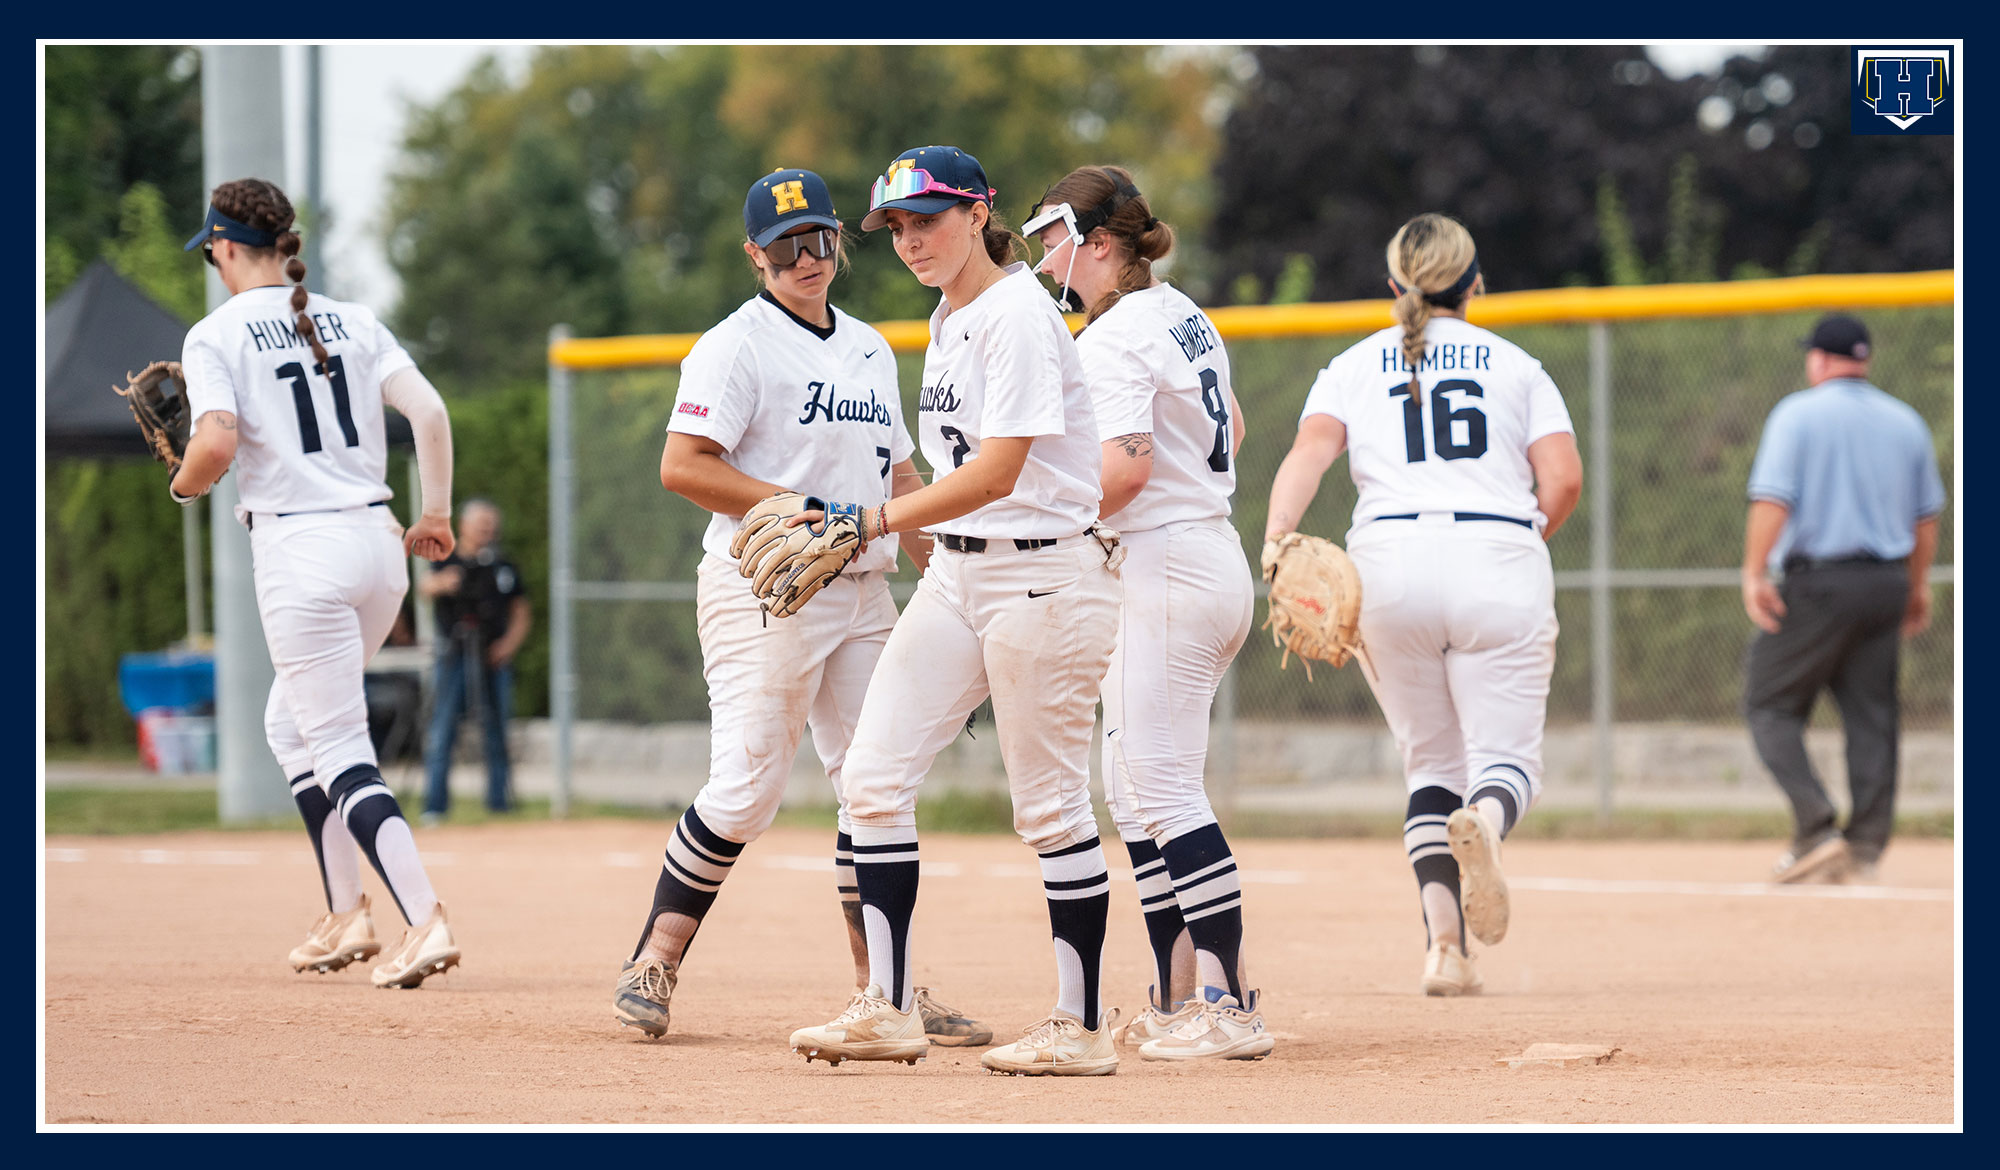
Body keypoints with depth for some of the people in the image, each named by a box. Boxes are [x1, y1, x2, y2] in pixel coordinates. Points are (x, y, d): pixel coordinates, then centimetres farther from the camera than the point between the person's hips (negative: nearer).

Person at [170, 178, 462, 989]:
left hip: (300, 552, -6)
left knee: (338, 751, -5)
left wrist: (184, 487, 2)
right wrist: (436, 513, 9)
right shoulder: (351, 321, 11)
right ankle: (346, 915, 18)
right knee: (291, 724, 23)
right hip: (377, 540, 7)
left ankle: (426, 920, -20)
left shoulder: (216, 336, -5)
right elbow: (429, 412, 1)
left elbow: (217, 443, -19)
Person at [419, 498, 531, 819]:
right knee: (441, 735, -7)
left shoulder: (504, 568, 11)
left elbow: (521, 612, 17)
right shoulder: (447, 562, 3)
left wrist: (509, 643, -2)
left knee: (496, 733, 4)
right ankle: (434, 807, -6)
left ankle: (498, 803, 11)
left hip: (493, 660, 2)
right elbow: (426, 587, -17)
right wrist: (441, 584, -42)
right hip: (453, 657, -2)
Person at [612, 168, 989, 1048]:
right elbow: (682, 467, -15)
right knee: (747, 789, -9)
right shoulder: (736, 347, -6)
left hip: (862, 593, 7)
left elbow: (900, 479, 23)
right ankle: (655, 963, 5)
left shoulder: (870, 350, 18)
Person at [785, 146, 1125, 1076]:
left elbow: (998, 472, -24)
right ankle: (888, 1010, 2)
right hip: (956, 571, 9)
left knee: (1050, 803, -3)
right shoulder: (947, 319, 14)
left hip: (1045, 572, -9)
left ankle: (1083, 1026, 6)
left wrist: (879, 521, -28)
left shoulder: (1018, 315, -15)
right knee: (874, 773, 0)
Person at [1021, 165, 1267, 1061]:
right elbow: (1228, 430, 27)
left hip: (1163, 567, -10)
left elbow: (1124, 470, -25)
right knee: (1133, 787, 14)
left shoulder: (1112, 340, -15)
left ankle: (1230, 1006, -11)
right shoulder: (1184, 316, 14)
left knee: (1163, 788, -9)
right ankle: (1181, 1002, 16)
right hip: (1215, 553, 10)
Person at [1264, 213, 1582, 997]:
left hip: (1389, 559, 1)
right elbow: (1563, 480, 1)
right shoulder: (1515, 366, 14)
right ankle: (1484, 820, -37)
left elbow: (1310, 451, -4)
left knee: (1431, 763, 13)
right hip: (1499, 561, -1)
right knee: (1506, 757, 1)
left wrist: (1276, 537, -16)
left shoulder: (1353, 367, 15)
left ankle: (1445, 942, -5)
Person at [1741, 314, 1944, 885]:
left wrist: (1755, 573, -14)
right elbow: (1926, 515, 15)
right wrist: (1919, 586, 23)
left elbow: (1772, 499, -15)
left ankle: (1816, 832, -11)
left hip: (1818, 581, -5)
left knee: (1771, 705, 2)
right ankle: (1866, 849, 3)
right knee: (1871, 715, 7)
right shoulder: (1906, 422, 12)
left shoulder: (1798, 413, -4)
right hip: (1886, 582, 5)